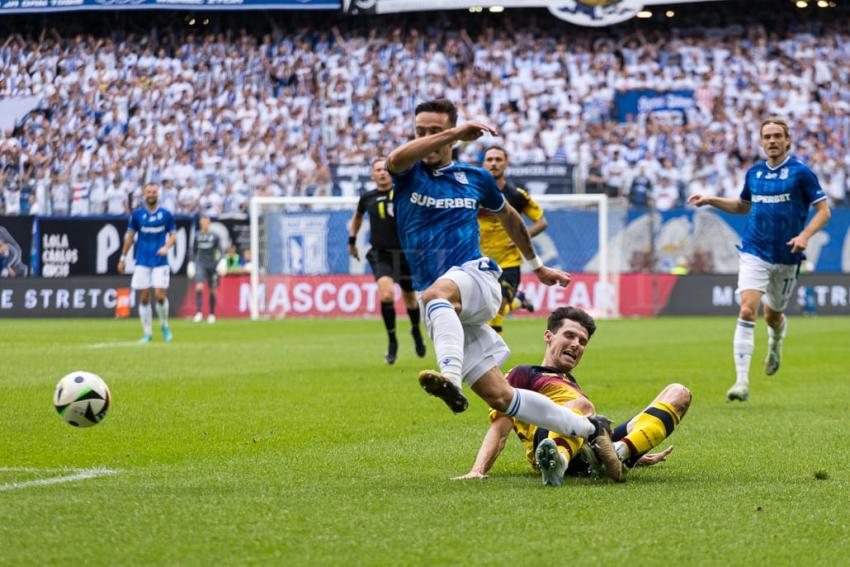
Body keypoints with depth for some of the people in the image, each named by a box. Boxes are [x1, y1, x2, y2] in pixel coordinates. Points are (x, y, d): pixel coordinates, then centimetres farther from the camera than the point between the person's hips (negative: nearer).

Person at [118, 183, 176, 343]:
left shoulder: (166, 214, 2)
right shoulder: (137, 214, 4)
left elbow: (173, 234, 7)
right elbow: (130, 236, 10)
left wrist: (167, 247, -13)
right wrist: (123, 257, 7)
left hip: (160, 262, -1)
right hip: (142, 262, 1)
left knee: (160, 295, -9)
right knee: (144, 298, -1)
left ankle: (164, 325, 16)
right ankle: (147, 333, 7)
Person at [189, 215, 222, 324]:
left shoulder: (214, 236, -2)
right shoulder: (197, 236, 2)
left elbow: (220, 250, 3)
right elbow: (194, 250, 14)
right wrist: (192, 262, 12)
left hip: (212, 265, 0)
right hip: (200, 264, 0)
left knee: (212, 291, 6)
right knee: (199, 287, -19)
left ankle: (212, 314, 21)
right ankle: (198, 313, -18)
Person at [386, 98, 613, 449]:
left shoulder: (475, 178, 12)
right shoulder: (407, 174, 8)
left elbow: (510, 218, 31)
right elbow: (396, 159, -19)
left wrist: (537, 266, 40)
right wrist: (454, 133, -25)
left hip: (475, 277, -2)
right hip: (445, 312, 2)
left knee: (436, 294, -40)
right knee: (500, 397, -4)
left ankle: (451, 377, -64)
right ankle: (589, 429, 9)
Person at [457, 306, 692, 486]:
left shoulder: (571, 384, 45)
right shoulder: (523, 374, 24)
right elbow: (500, 427, 10)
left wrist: (636, 456, 33)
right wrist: (478, 471, -6)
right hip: (548, 438, -6)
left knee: (678, 393, -6)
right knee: (580, 406, -38)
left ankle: (622, 452, -37)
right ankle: (556, 461, -73)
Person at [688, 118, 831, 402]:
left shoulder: (801, 172, -7)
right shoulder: (754, 173, 6)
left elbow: (823, 211, -5)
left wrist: (805, 235, -21)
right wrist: (710, 200, 12)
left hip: (786, 258, -2)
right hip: (755, 253, 2)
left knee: (773, 315, 15)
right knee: (747, 311, -16)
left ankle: (777, 338, 55)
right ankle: (742, 381, -20)